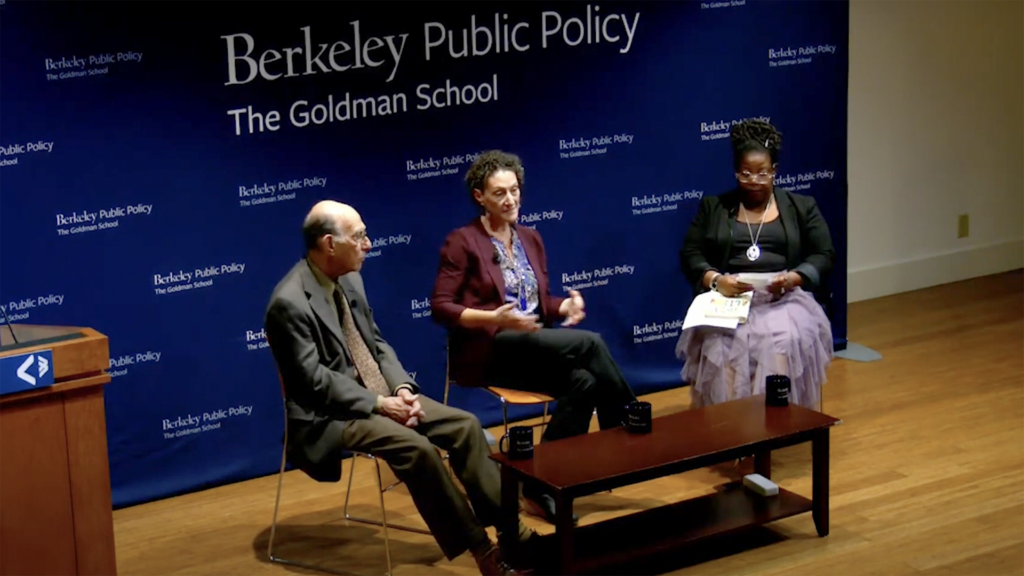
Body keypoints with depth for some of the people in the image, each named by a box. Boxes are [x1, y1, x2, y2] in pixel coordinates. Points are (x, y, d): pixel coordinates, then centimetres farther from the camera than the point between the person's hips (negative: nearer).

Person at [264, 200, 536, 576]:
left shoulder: (349, 279, 7)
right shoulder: (289, 302, -19)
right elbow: (314, 380, -20)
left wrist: (401, 387, -5)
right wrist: (378, 404, -20)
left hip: (379, 395, 9)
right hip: (330, 414, -8)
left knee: (465, 425, -7)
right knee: (416, 448, -29)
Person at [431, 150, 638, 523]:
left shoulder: (530, 239, 18)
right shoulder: (462, 242, -2)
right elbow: (440, 308, -7)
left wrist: (565, 306, -3)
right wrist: (492, 318, -23)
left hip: (534, 348, 7)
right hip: (486, 350, -6)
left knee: (583, 380, -28)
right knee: (590, 343, -27)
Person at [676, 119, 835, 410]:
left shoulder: (801, 207, 16)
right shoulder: (713, 206, 17)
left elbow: (823, 255, 9)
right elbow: (690, 254, 9)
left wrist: (793, 278, -12)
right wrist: (715, 279, -12)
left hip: (785, 299, 0)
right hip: (727, 300, 0)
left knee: (785, 342, -33)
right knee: (723, 344, -32)